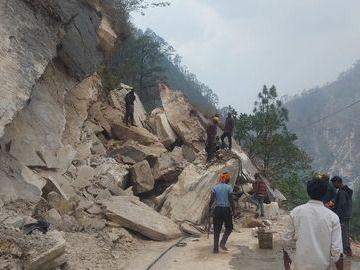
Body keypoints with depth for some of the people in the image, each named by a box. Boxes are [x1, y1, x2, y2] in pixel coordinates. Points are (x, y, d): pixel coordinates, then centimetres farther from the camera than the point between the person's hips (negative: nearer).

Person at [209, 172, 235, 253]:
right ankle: (222, 243, -3)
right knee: (229, 227, 16)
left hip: (217, 209, 3)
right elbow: (231, 201, -9)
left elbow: (211, 200, -1)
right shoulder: (229, 188, -7)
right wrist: (233, 210, 0)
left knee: (217, 229, 10)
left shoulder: (215, 188, 2)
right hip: (226, 209, -3)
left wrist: (209, 207, 13)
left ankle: (215, 248, 9)